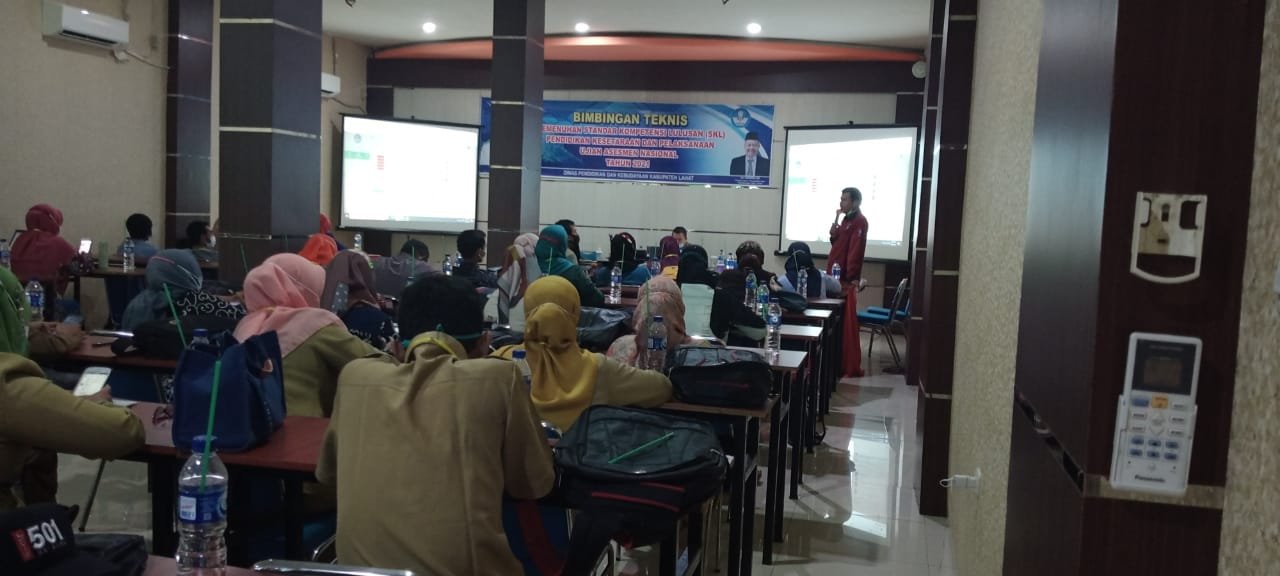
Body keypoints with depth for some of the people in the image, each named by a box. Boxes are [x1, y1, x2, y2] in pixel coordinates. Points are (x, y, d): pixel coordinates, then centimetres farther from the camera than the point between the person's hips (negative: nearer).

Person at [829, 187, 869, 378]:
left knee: (847, 324, -7)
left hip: (846, 280, -9)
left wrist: (849, 279, -22)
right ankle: (839, 362, 20)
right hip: (836, 277, 9)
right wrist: (835, 223, 3)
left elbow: (855, 252, -19)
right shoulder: (847, 219, 18)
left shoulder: (859, 221, -11)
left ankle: (851, 367, -3)